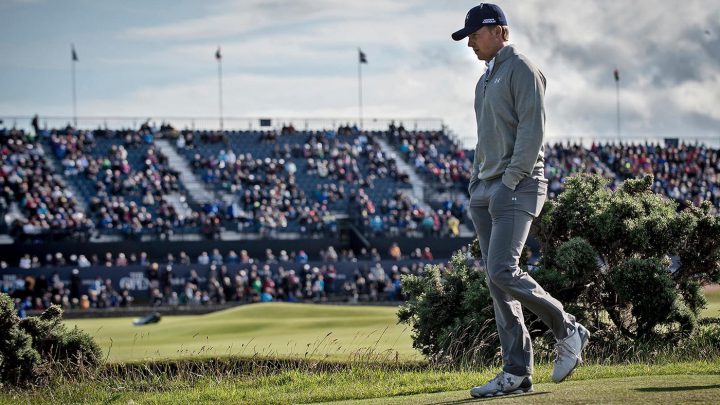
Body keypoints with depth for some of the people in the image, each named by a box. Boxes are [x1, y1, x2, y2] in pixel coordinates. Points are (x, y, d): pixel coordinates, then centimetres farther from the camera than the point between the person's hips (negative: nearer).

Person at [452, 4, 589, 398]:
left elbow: (532, 132, -14)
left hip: (517, 187, -9)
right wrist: (475, 188, 16)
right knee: (496, 281, 2)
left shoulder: (522, 70, -5)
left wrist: (509, 182, -19)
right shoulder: (485, 80, 23)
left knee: (502, 272, -20)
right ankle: (516, 373, 2)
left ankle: (567, 330, -2)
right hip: (486, 189, 9)